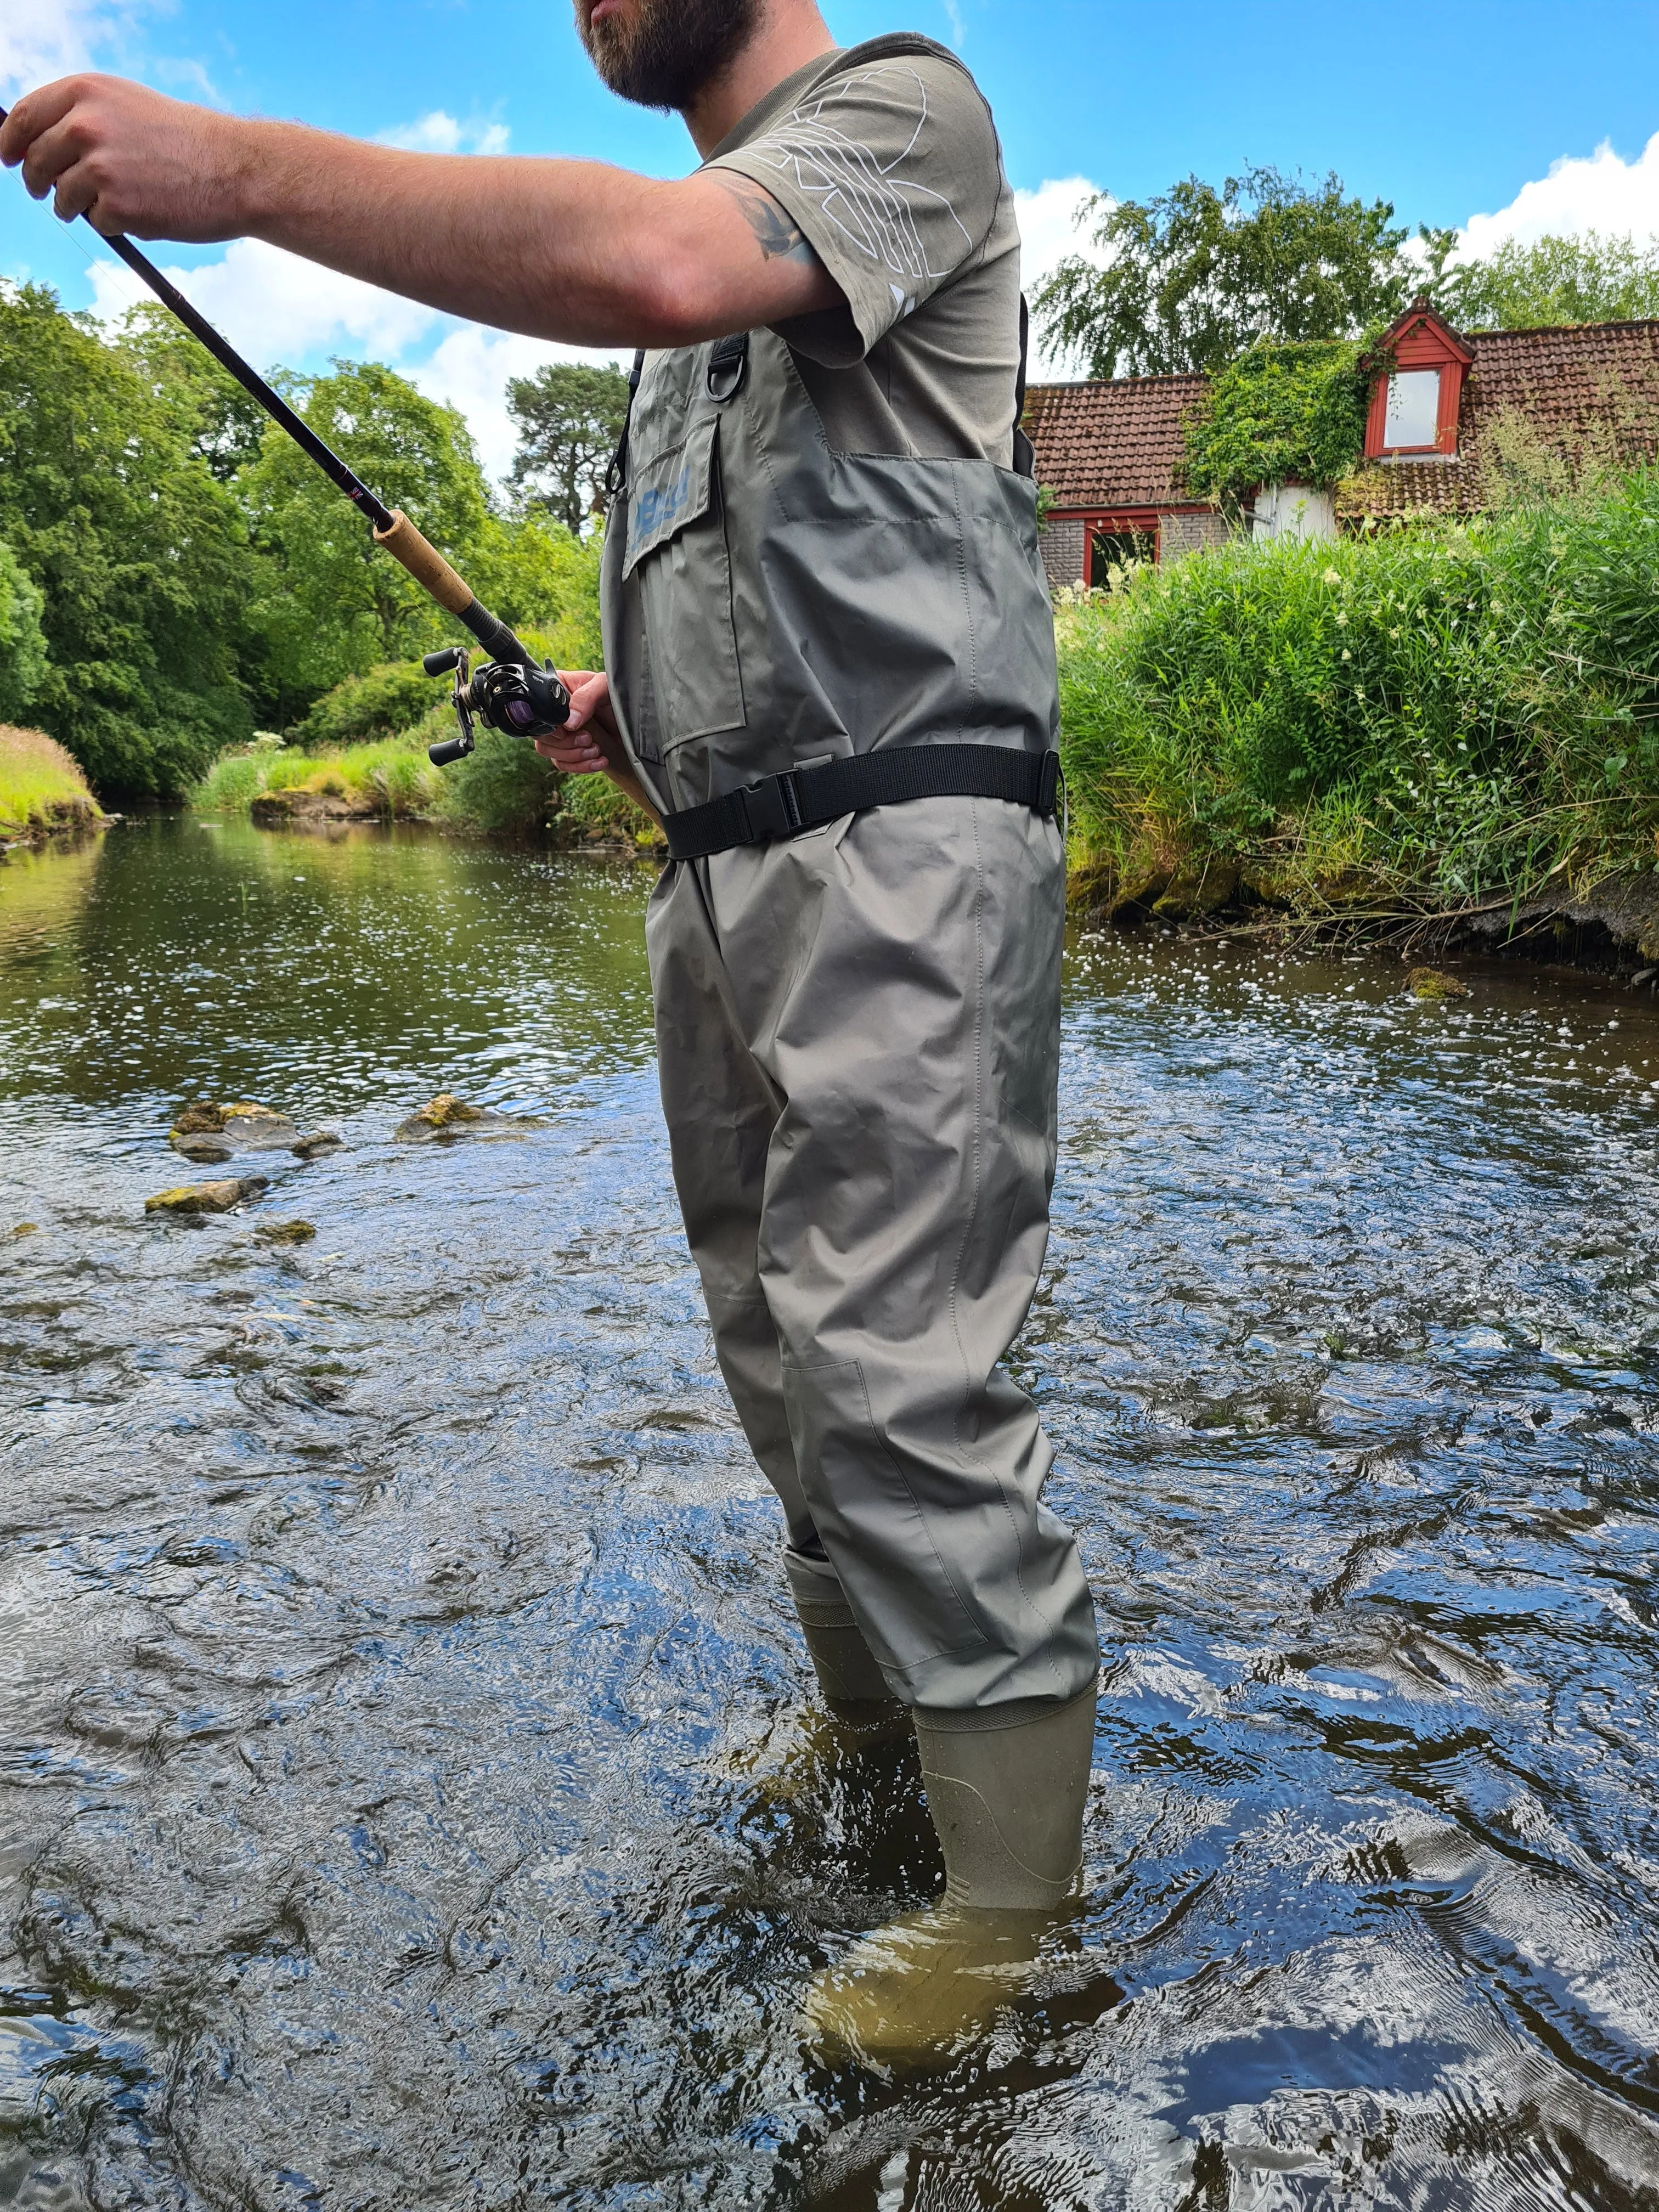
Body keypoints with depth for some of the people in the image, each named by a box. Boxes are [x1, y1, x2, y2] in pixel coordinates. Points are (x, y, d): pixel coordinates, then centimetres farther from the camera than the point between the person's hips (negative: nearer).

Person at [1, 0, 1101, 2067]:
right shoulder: (689, 232, 28)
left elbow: (659, 266, -22)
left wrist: (241, 167, -17)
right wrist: (621, 697, 12)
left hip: (893, 854, -9)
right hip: (716, 870, 9)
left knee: (896, 1367, -11)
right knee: (780, 1344, 13)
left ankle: (1009, 1878, 4)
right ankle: (868, 1712, 30)